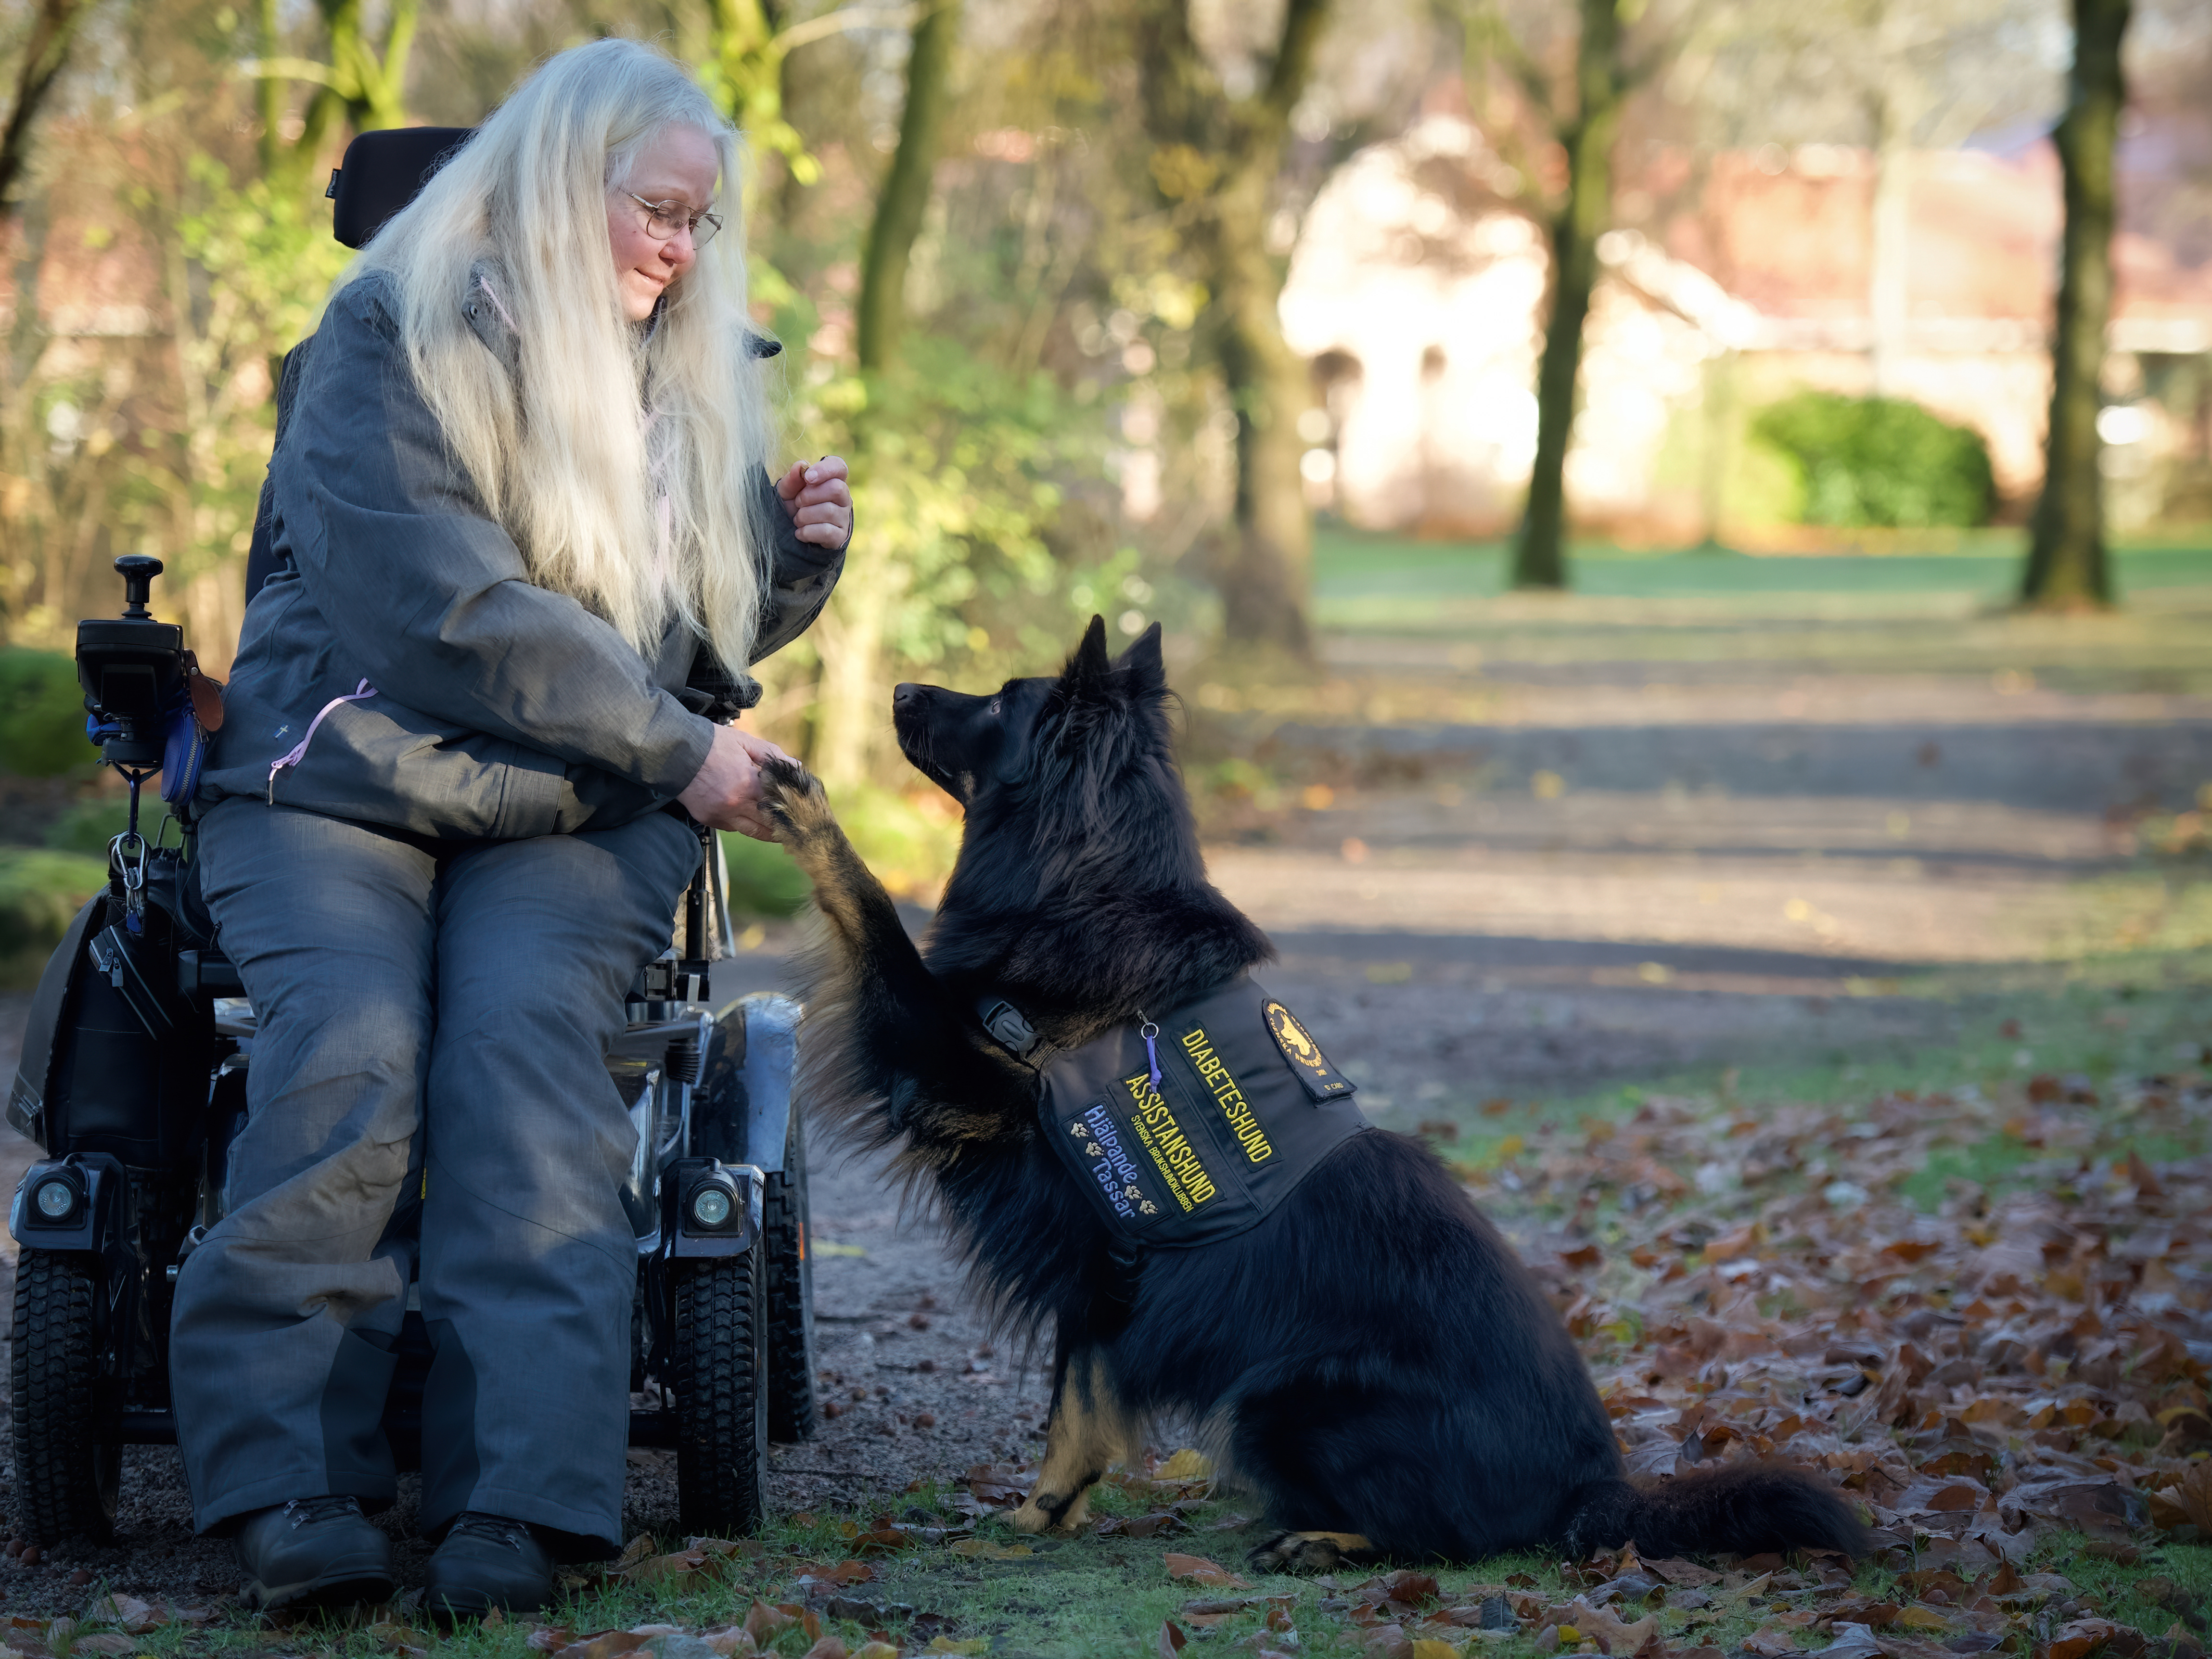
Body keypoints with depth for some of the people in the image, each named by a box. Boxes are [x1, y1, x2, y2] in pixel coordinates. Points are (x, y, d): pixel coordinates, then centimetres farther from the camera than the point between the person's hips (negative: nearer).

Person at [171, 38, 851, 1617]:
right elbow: (446, 612, -14)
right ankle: (295, 1490, -31)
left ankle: (516, 1503, -37)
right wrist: (678, 749, -12)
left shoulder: (689, 379, 16)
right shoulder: (395, 338, -5)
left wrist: (796, 551, 4)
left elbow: (713, 638, 26)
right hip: (343, 777, -3)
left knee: (519, 1033, -27)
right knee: (349, 1049, -29)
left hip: (578, 819, 3)